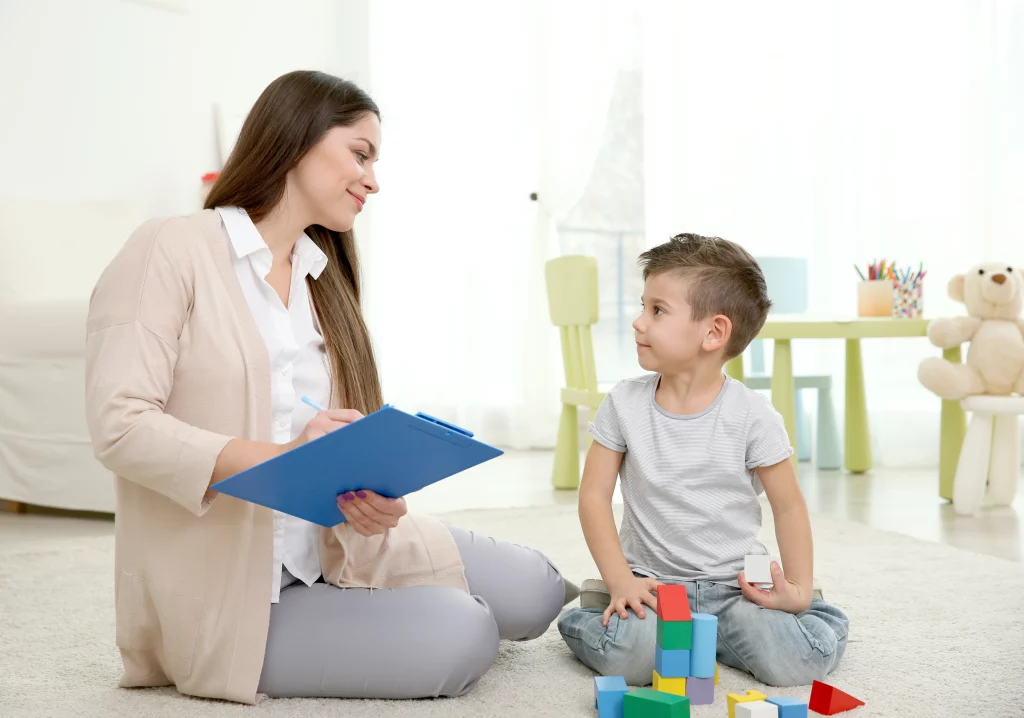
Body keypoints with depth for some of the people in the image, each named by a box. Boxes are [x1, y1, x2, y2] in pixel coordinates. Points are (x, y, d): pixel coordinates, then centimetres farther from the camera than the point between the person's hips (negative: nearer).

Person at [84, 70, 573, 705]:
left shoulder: (324, 277, 13)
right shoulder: (172, 251, -9)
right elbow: (119, 425, -18)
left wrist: (373, 500, -18)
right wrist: (279, 456, -30)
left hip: (330, 551, 7)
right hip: (224, 590, -7)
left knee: (533, 591, -4)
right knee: (460, 638, -21)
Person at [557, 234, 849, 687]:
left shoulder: (751, 414, -8)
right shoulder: (624, 404, -3)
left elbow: (788, 505, -1)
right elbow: (594, 495, -3)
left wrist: (799, 590, -7)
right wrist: (620, 580, -12)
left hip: (733, 585, 1)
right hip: (651, 581, 0)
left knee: (801, 659, -21)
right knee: (628, 654, -31)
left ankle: (710, 632, 6)